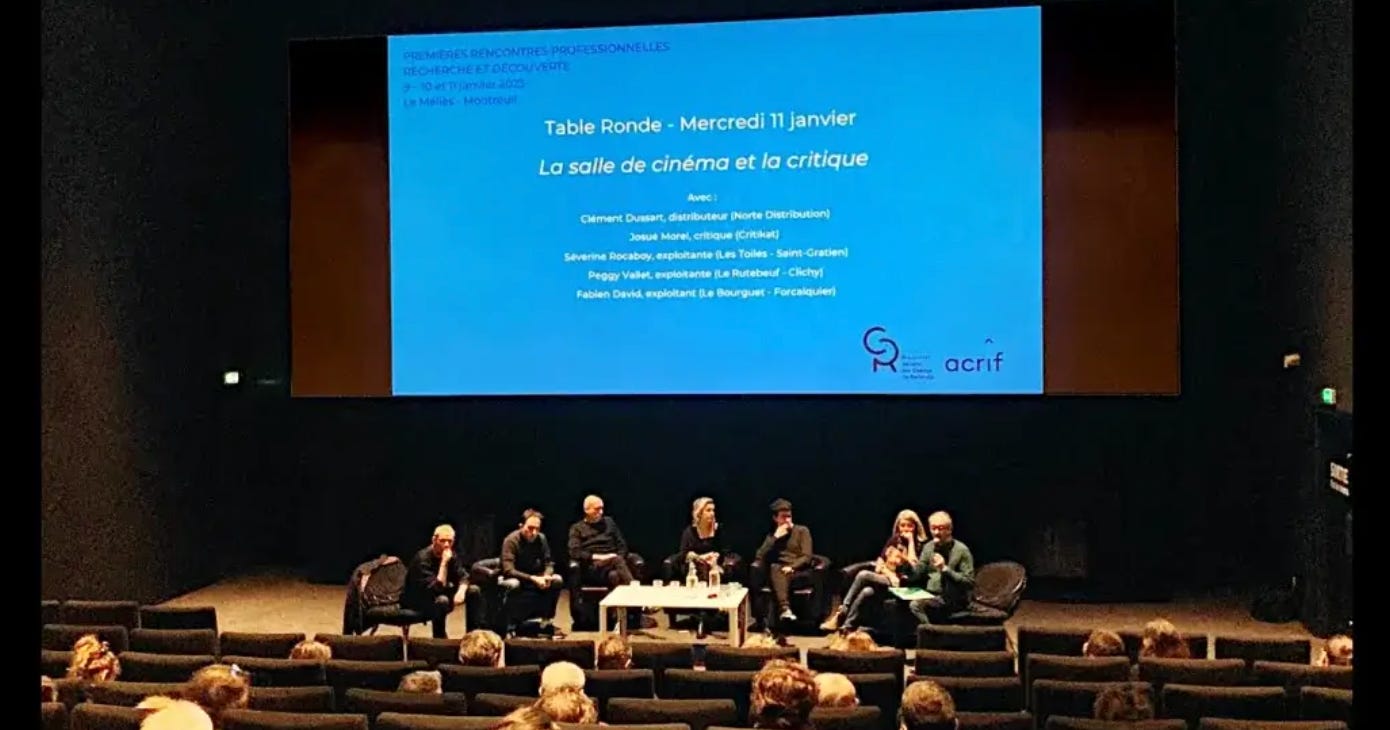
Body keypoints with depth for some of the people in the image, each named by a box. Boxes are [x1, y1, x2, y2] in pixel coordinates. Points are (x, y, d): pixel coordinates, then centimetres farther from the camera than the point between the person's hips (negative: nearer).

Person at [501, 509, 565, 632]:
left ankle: (546, 621, -5)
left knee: (557, 580, -18)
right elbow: (508, 570, -27)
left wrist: (546, 576, -25)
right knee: (513, 584, -38)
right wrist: (533, 579, -35)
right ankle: (511, 626, -22)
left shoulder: (541, 538, -8)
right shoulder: (511, 540, -21)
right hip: (516, 579, -5)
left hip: (535, 578, 5)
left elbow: (549, 563, -2)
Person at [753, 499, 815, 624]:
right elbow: (760, 556, 2)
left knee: (779, 575, -36)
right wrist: (775, 537, -6)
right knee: (775, 568, -36)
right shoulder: (772, 535, 18)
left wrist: (791, 567, -20)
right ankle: (785, 609, -55)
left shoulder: (802, 530, 8)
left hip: (799, 572, -2)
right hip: (777, 572, 2)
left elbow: (807, 557, -4)